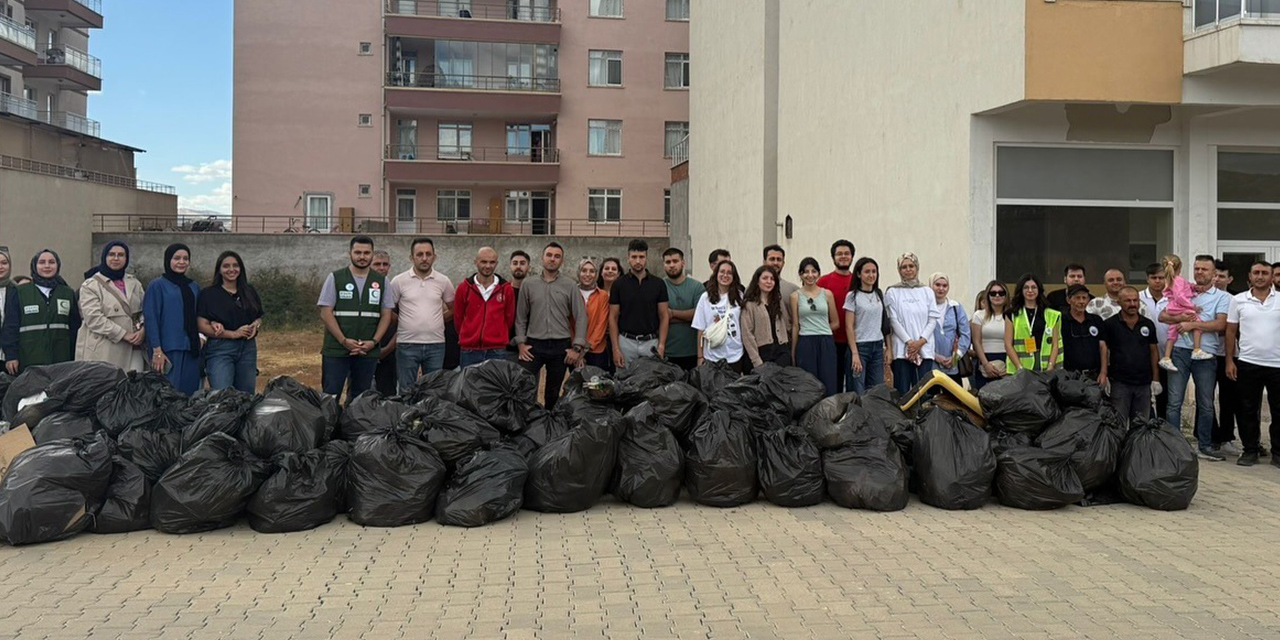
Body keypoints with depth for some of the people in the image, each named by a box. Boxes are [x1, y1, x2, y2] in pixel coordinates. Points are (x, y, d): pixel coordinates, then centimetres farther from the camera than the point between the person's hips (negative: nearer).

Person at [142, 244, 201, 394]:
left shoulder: (194, 287, 15)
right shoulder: (157, 286, -1)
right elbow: (151, 319, -6)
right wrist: (157, 351, -13)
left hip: (191, 350, 5)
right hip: (168, 351, -5)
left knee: (190, 392, 4)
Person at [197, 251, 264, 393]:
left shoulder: (250, 292, 13)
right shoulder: (208, 294, 0)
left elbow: (259, 317, 23)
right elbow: (202, 326, -6)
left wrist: (256, 325, -2)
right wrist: (233, 334, -14)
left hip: (247, 348, 5)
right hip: (220, 349, -4)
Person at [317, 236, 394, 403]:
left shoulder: (381, 281, 9)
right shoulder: (335, 278, 2)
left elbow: (386, 315, 8)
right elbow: (326, 313, -2)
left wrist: (374, 341, -6)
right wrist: (344, 340, -11)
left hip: (368, 351, 2)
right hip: (336, 350, -2)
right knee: (330, 397, -2)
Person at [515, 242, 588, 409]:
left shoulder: (570, 286, 3)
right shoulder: (529, 285, 6)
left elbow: (581, 317, 0)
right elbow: (521, 317, 8)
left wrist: (577, 347, -7)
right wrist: (521, 343, -1)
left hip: (561, 346, 0)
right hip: (534, 345, 0)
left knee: (553, 393, 10)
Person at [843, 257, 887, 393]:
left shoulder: (879, 295, 11)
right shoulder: (852, 296, -4)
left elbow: (885, 324, 15)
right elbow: (849, 327, -8)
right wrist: (855, 353, -14)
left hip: (878, 346, 5)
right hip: (860, 346, -5)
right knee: (859, 392, -5)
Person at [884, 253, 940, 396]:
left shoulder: (927, 292, 13)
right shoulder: (893, 292, 6)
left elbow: (933, 319, 6)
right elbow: (893, 320, -2)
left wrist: (921, 341, -8)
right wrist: (909, 341, -11)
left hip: (925, 349, 2)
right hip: (902, 349, -2)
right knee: (902, 392, -4)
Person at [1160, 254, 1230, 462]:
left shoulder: (1222, 297, 7)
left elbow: (1221, 324, -7)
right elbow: (1163, 316, 5)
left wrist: (1193, 324, -14)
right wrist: (1180, 318, -14)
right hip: (1180, 351, 1)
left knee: (1206, 404, 8)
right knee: (1174, 401, -2)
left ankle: (1204, 446, 19)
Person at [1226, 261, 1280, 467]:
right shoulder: (1238, 300, 3)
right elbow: (1231, 332, 6)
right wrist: (1229, 360, 1)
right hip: (1248, 363, 0)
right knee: (1248, 410, 7)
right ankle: (1250, 450, 17)